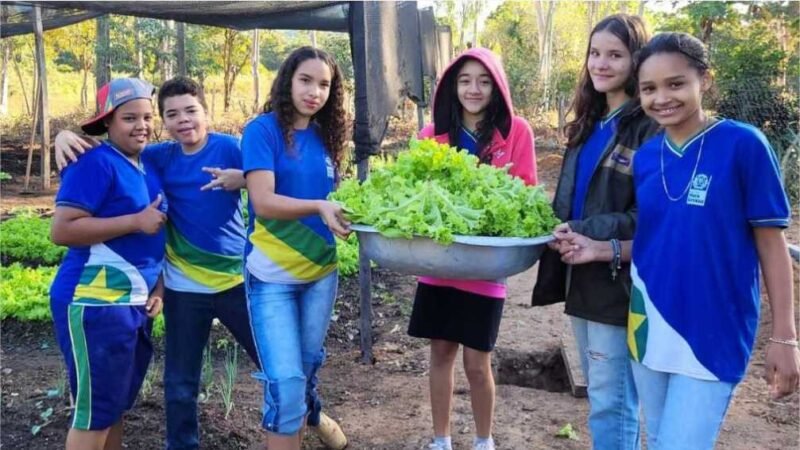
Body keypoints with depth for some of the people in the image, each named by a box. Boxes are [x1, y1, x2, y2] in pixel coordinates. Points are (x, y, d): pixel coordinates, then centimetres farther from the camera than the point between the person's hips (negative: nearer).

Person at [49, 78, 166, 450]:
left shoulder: (146, 166, 11)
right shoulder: (95, 163, -13)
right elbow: (62, 230, -21)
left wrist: (158, 287, 11)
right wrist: (136, 221, -21)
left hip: (135, 302, 8)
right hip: (96, 303, -8)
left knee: (117, 402, 18)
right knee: (95, 409, 0)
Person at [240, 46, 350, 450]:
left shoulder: (325, 136, 7)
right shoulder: (263, 129, -11)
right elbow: (263, 201, -21)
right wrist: (319, 207, -34)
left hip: (321, 271, 6)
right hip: (272, 274, -6)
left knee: (308, 370, 17)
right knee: (286, 381, -8)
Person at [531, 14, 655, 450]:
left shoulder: (651, 128, -12)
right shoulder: (589, 123, 13)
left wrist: (586, 233, -22)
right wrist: (556, 225, 2)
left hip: (619, 284, -8)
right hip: (581, 279, 8)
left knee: (611, 403, 0)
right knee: (602, 395, 20)